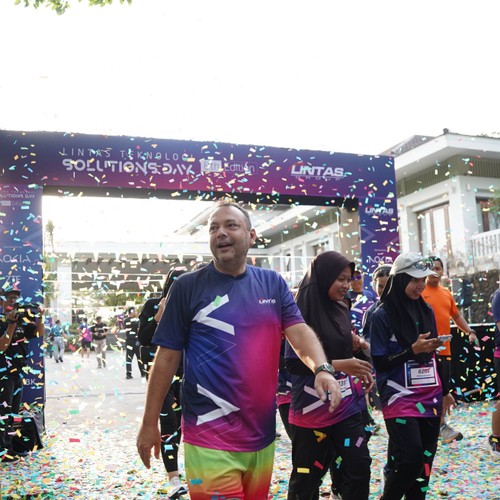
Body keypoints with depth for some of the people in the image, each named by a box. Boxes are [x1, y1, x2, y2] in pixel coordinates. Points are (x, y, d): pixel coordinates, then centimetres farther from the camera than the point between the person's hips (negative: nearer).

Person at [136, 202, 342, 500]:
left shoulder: (273, 283, 4)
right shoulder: (188, 286, -5)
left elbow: (299, 332, -4)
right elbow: (168, 356, -4)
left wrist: (322, 369, -25)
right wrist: (150, 423, -3)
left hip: (262, 433, 4)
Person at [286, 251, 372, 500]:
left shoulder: (340, 309, 7)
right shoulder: (303, 311, -15)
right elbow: (293, 363, -18)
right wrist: (338, 365, -23)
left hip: (346, 405, 6)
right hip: (313, 408, -6)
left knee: (359, 466, 6)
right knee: (307, 477, 7)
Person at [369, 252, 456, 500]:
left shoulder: (426, 310, 8)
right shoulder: (382, 315, -10)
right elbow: (380, 363, -11)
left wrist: (444, 391, 20)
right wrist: (413, 350, -21)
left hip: (429, 398, 6)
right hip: (401, 399, -6)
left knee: (425, 461, 8)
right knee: (409, 460, -10)